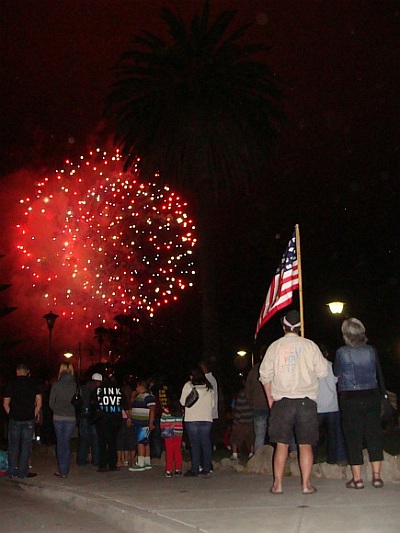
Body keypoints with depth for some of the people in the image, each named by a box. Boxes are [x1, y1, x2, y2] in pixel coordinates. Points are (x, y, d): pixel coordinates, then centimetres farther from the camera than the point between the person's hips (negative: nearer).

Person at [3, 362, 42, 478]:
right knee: (26, 445, 5)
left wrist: (11, 415, 12)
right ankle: (23, 472, 6)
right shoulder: (33, 384, 0)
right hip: (29, 420, 0)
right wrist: (35, 415, 9)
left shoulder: (11, 384, 0)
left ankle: (12, 471, 13)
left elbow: (5, 404, 0)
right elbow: (39, 403, -3)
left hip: (14, 419, 1)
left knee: (13, 445, 10)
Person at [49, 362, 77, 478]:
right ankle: (65, 470, 10)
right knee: (67, 442, 11)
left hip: (58, 417, -1)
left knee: (60, 442, 9)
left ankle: (62, 471, 8)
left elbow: (51, 402, 0)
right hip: (71, 417, 1)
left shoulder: (56, 384, -5)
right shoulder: (75, 385, -3)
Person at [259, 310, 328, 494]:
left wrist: (270, 397, 15)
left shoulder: (275, 346, 2)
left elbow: (265, 374, 4)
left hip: (282, 401, 1)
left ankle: (277, 484, 6)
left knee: (282, 444, 6)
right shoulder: (310, 345, 0)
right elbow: (323, 371, 3)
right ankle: (306, 484, 4)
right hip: (306, 400, 0)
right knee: (305, 445, 5)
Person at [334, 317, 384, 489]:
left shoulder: (342, 352, -9)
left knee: (353, 438, 3)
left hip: (350, 399, -3)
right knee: (374, 435, 9)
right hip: (371, 396, 3)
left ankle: (357, 478, 6)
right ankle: (376, 476, 11)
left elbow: (337, 372, 5)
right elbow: (375, 371, 13)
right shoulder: (371, 351, -1)